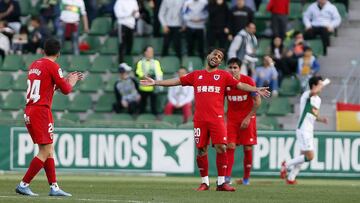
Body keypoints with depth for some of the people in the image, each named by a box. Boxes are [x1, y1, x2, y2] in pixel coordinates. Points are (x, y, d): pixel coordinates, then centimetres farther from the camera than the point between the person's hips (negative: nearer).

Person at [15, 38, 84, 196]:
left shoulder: (34, 65, 15)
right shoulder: (53, 66, -8)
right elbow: (66, 90, -6)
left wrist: (66, 80, 29)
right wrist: (72, 81, 15)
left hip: (28, 112, 8)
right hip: (41, 112, -8)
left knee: (49, 150, 12)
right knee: (45, 152, -5)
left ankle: (54, 187, 11)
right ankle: (23, 185, -9)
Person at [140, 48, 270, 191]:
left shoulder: (223, 75, 9)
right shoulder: (196, 75, 15)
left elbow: (240, 85, 1)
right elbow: (176, 81, 17)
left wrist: (256, 90, -13)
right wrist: (155, 82, 15)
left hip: (217, 118, -2)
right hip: (200, 119, 2)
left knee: (221, 148, -11)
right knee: (201, 150, 1)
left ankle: (221, 182, -5)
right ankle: (204, 182, 11)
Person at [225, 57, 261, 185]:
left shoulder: (248, 81, -12)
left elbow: (257, 101, -9)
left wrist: (248, 117, -13)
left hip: (247, 118, -2)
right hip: (232, 117, 2)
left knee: (247, 148, 0)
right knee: (230, 146, -11)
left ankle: (246, 178, 11)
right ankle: (227, 176, -17)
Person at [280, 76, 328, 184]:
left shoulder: (318, 99, 15)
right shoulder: (307, 95, -13)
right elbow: (313, 92, -39)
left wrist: (321, 119, 5)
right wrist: (323, 84, -27)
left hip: (309, 131, 9)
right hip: (303, 130, -9)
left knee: (304, 156, 14)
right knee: (309, 156, -13)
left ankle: (291, 178, 23)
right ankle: (286, 164, 0)